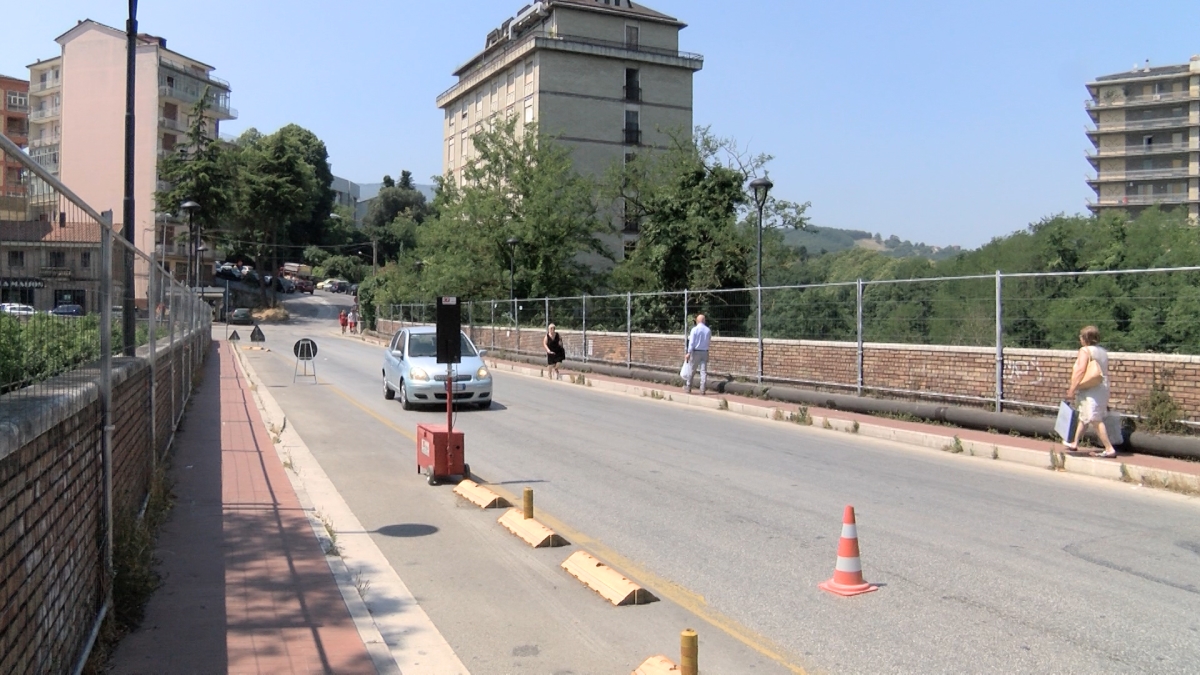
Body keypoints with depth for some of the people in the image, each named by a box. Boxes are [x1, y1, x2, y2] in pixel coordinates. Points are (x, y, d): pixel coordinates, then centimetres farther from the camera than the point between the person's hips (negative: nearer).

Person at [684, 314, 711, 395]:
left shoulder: (694, 329, -9)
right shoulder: (708, 330, 2)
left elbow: (691, 342, -13)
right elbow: (709, 341, 10)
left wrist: (689, 353, -13)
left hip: (696, 352, -2)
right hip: (705, 352, 3)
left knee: (692, 370, 8)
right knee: (704, 371, 2)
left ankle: (688, 387, 19)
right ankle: (703, 390, -1)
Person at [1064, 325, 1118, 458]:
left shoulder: (1085, 350, -11)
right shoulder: (1102, 351, 14)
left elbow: (1081, 371, -20)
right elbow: (1105, 372, 16)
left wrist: (1072, 389, -17)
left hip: (1090, 390, -9)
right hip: (1102, 389, 9)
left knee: (1096, 420, -8)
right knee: (1083, 417, 20)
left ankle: (1109, 449, -11)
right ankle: (1075, 444, 30)